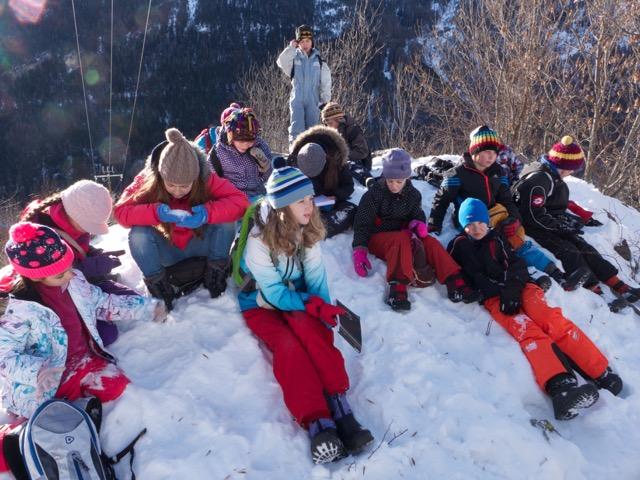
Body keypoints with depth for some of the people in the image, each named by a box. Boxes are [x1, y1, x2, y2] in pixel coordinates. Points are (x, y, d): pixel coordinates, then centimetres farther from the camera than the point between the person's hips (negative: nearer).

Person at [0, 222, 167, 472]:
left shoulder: (73, 281, -4)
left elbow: (104, 303, 9)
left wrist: (148, 307, 7)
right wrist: (38, 372, -41)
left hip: (83, 362, 5)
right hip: (43, 387, -5)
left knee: (121, 391, -17)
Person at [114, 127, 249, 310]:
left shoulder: (206, 178, -23)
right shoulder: (147, 179, -23)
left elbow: (240, 201, -29)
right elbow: (120, 211, -29)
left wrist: (207, 213, -46)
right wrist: (158, 212, -46)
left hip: (198, 243, 0)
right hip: (167, 249, 0)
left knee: (226, 220, -27)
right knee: (138, 234, -31)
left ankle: (216, 274, -8)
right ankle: (158, 286, -10)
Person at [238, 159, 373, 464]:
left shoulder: (307, 230, -6)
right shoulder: (259, 239, -22)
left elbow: (315, 275, -8)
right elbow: (274, 293, -21)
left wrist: (324, 310, -24)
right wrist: (315, 305, -28)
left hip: (297, 299, 3)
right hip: (261, 305, -3)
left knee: (309, 329, -32)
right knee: (287, 344, -33)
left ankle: (339, 407, -39)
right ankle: (318, 424, -42)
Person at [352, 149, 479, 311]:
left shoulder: (413, 194, 6)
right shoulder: (373, 194, -8)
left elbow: (417, 214, 12)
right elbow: (362, 223, -12)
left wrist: (418, 223, -15)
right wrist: (360, 249, -27)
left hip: (404, 237, 4)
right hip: (378, 238, -4)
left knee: (430, 242, -22)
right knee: (402, 238, -36)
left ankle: (455, 284, -32)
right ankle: (397, 287, -50)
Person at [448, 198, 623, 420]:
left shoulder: (496, 239, 22)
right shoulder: (459, 245, 18)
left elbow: (516, 264, 11)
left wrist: (512, 289, -10)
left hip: (518, 289, 3)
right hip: (494, 298, -3)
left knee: (553, 320, -26)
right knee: (527, 329, -31)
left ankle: (601, 373, -31)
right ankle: (559, 385, -53)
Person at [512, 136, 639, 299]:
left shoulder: (553, 177, 11)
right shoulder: (538, 178, -21)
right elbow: (534, 216, -24)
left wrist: (583, 218, 11)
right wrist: (563, 226, -15)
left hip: (550, 226, 9)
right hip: (534, 229, -9)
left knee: (583, 247, -2)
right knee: (569, 252, -21)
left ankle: (618, 285, -3)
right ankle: (595, 289, -23)